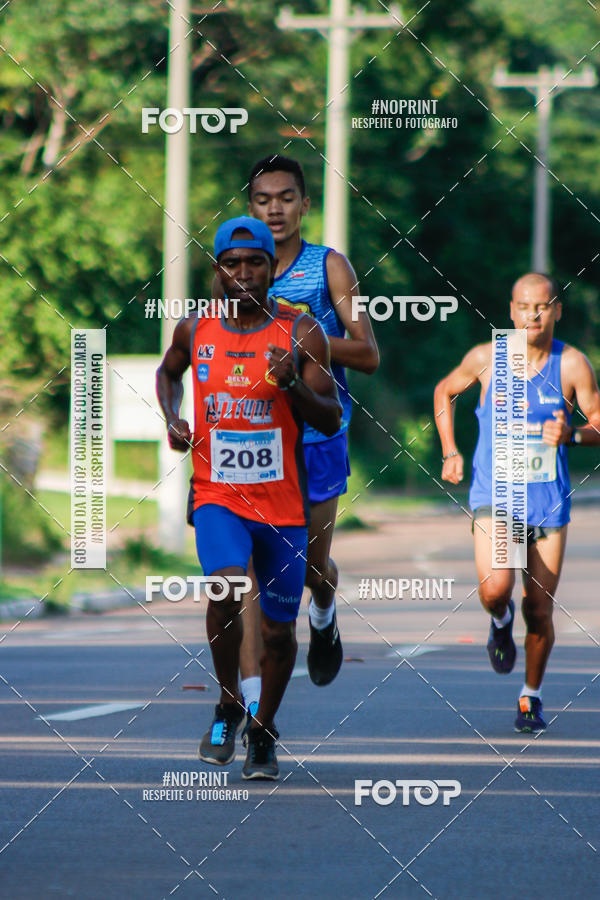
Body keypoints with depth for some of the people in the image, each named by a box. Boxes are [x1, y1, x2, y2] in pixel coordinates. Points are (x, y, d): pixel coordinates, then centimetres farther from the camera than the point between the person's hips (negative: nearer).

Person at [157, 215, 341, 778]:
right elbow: (168, 372, 24)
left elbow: (331, 420, -5)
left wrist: (291, 385, -23)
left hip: (283, 503, 0)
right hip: (217, 496, 0)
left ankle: (263, 729, 31)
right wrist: (172, 419, 6)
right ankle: (228, 705, -4)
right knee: (227, 589, -26)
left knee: (278, 629, 7)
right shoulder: (194, 331, 2)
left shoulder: (300, 333, -5)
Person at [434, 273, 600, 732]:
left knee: (539, 612, 4)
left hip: (548, 502, 1)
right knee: (495, 587, -24)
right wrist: (450, 452, 6)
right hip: (495, 496, -1)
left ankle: (532, 697, 27)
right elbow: (445, 392, 16)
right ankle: (501, 622, 13)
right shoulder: (486, 358, -4)